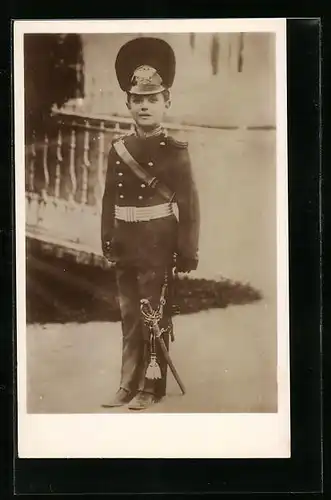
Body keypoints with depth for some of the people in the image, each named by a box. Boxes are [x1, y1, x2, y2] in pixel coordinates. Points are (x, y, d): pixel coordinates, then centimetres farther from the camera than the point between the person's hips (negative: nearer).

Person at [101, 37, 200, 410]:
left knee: (154, 317, 2)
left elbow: (189, 204, -8)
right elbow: (110, 199, 10)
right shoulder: (118, 149, 6)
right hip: (126, 247, 5)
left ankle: (152, 387, 15)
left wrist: (188, 251, -10)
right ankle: (129, 385, 23)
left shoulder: (174, 152, -7)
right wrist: (108, 242, 7)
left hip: (158, 246, -5)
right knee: (129, 317, 12)